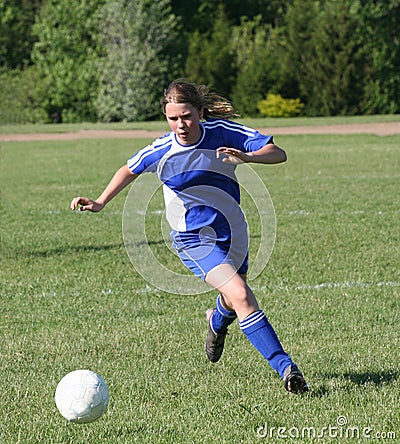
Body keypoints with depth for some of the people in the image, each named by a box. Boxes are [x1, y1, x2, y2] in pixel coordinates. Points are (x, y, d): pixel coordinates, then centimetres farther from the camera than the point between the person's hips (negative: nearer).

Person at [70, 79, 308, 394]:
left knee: (233, 303, 21)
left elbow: (278, 153, -17)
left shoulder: (223, 132, -14)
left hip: (234, 234, 3)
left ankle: (218, 321, 61)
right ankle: (286, 367, -24)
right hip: (194, 238, -3)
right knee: (241, 296, -24)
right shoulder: (160, 151, -12)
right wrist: (100, 202, 4)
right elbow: (130, 170, 10)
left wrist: (247, 157, -36)